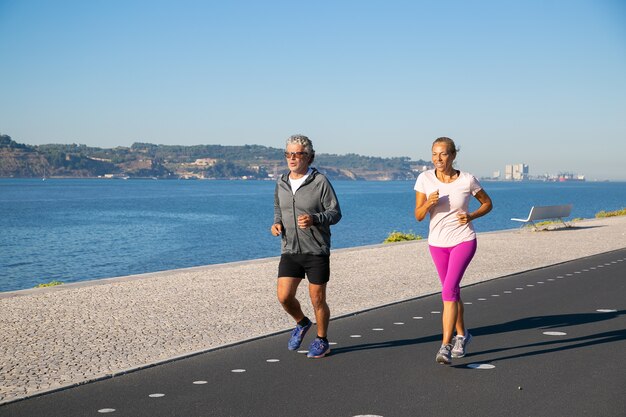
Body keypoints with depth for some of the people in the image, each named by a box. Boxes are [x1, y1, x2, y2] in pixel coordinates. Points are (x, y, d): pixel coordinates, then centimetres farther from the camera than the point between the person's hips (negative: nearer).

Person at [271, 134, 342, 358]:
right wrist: (277, 223, 1)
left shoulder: (320, 181, -9)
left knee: (317, 300, 3)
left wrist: (314, 219, -26)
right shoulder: (281, 182, 7)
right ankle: (302, 324, 26)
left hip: (316, 251, -4)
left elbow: (335, 212, -8)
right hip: (290, 250, 4)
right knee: (284, 296, -5)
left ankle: (322, 341, 23)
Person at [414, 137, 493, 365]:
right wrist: (429, 203, -26)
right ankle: (462, 335, 38)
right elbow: (418, 216, -6)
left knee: (449, 290, -18)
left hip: (463, 241, -3)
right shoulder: (425, 179, -8)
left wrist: (471, 216, -12)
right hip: (437, 243, 3)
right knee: (452, 291, 17)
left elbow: (487, 203, 5)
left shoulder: (467, 180, -11)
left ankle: (446, 346, -19)